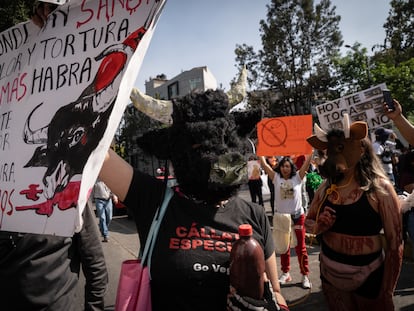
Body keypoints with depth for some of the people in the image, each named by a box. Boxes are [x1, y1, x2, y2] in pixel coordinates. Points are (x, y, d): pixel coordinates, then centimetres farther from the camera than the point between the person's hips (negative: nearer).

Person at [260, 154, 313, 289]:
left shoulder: (298, 177, -4)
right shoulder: (276, 178, -1)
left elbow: (307, 161, -9)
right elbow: (263, 164, -5)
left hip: (297, 216, -2)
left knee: (300, 247, 7)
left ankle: (305, 275, 19)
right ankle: (285, 273, 28)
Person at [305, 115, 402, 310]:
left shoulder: (380, 188, -15)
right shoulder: (327, 187, -4)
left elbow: (395, 244, -12)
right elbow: (308, 221, 8)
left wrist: (386, 293, -9)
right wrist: (319, 227, -14)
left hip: (368, 278, -3)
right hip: (330, 275, 4)